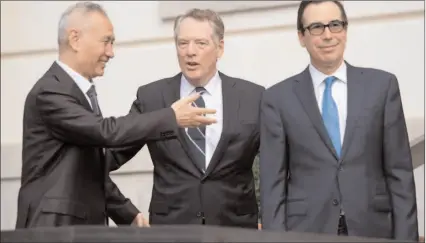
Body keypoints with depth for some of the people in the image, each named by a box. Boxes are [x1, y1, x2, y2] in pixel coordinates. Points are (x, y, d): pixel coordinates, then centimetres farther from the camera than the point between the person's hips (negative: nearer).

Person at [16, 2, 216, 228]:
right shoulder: (50, 92, -14)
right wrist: (172, 117, -19)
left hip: (85, 225, 9)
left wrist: (128, 213, 13)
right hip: (53, 227, -9)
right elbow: (107, 131, -24)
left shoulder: (80, 91, 16)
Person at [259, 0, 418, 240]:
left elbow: (399, 171, 3)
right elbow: (272, 181, 1)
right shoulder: (278, 98, 3)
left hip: (372, 229, 1)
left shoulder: (382, 85, 4)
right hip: (306, 230, 0)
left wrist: (406, 235, -3)